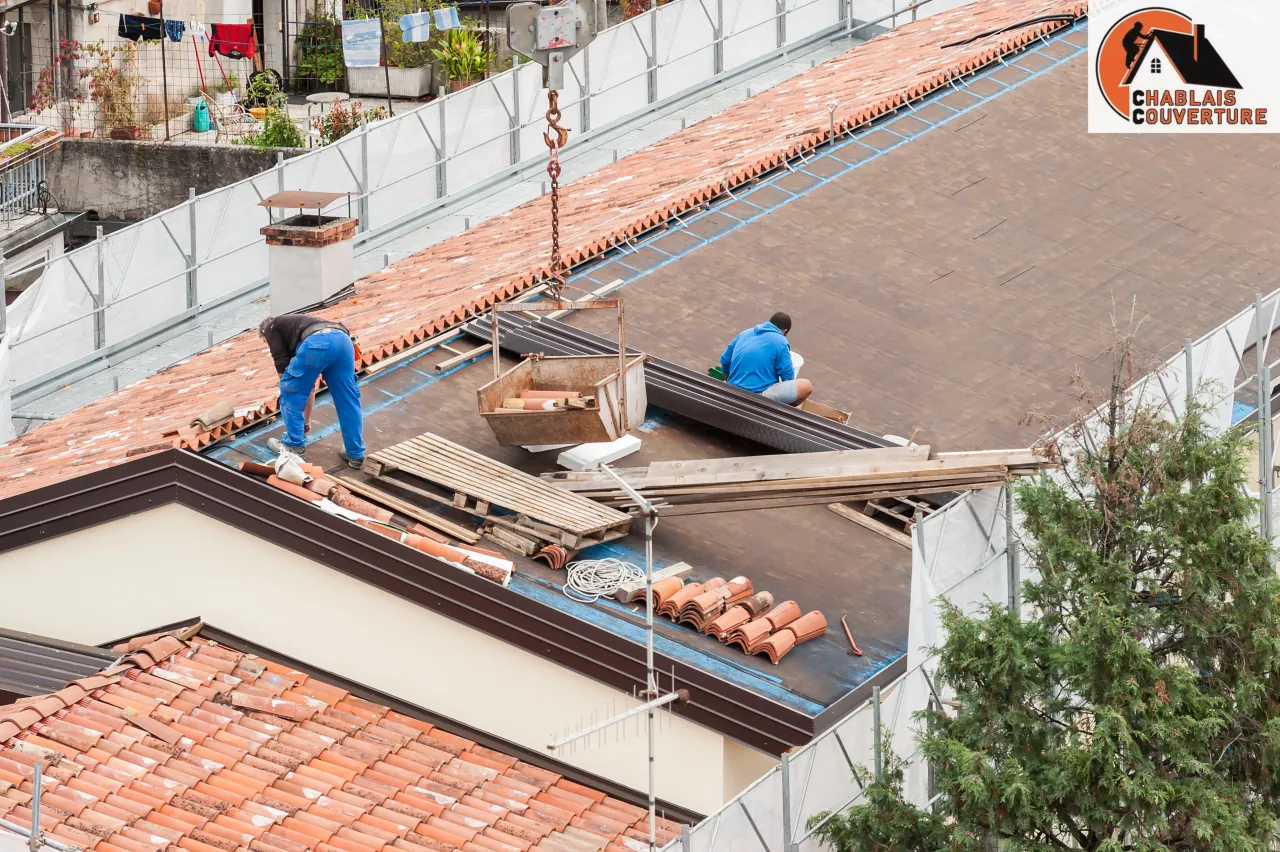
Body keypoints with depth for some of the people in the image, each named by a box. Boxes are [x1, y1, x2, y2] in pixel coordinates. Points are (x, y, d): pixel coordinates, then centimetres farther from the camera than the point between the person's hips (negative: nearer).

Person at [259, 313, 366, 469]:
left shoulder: (271, 328, 28)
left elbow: (282, 366, 16)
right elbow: (310, 387, 49)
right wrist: (306, 420, 57)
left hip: (317, 343, -6)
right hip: (343, 339, 6)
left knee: (291, 392, 15)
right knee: (348, 400, 18)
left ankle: (295, 446, 23)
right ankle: (356, 455, 21)